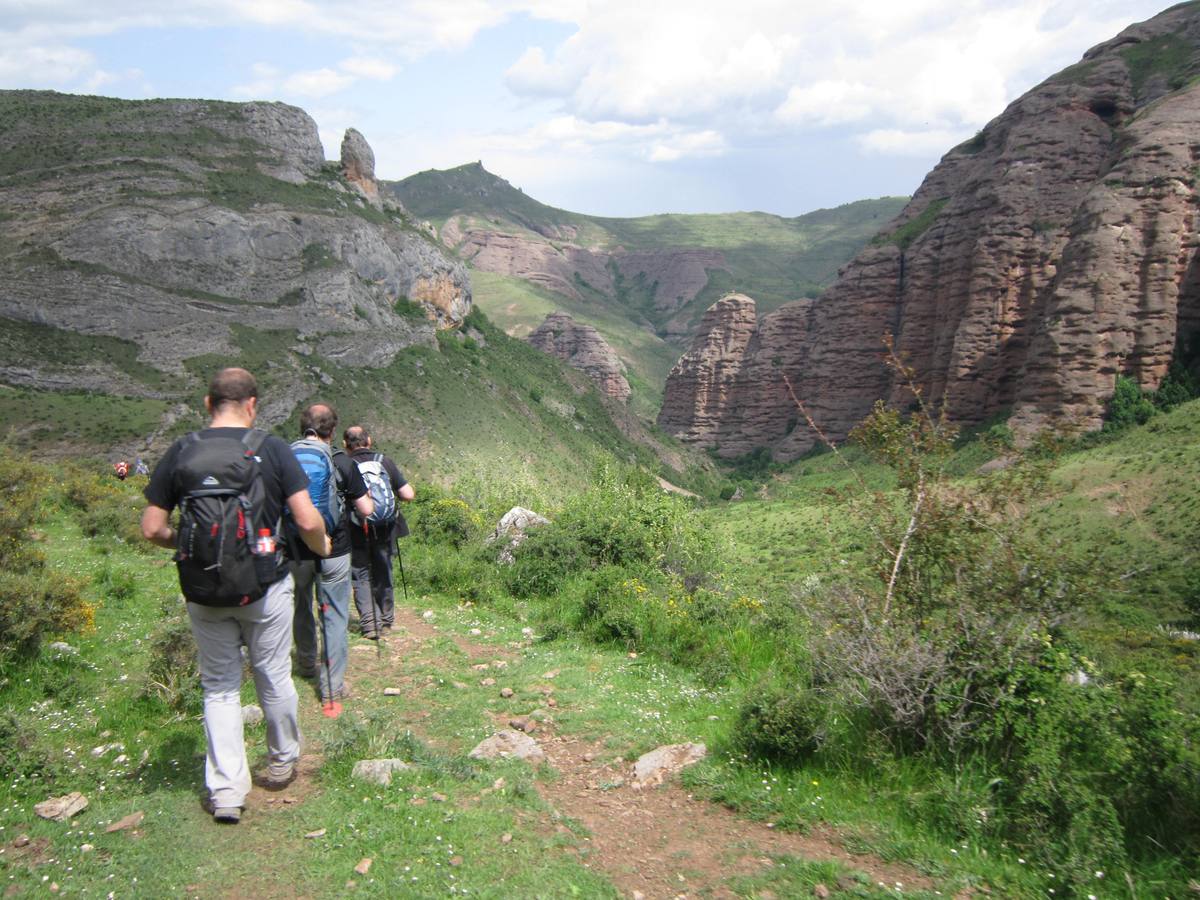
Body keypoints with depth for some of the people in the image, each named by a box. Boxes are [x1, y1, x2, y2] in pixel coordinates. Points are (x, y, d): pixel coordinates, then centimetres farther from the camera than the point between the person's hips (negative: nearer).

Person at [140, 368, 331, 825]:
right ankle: (282, 762, 35)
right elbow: (307, 521, -13)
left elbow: (153, 529, -1)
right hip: (265, 586, -1)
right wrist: (322, 546, 7)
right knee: (274, 678, 16)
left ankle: (226, 791, 13)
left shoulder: (179, 452, -2)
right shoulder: (272, 449, -9)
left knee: (219, 686, 14)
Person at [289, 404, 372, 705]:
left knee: (301, 609, 22)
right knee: (335, 616, 6)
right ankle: (332, 685, 7)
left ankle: (306, 665, 41)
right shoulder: (342, 462, -10)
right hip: (334, 551, -2)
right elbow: (366, 510, -7)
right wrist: (366, 496, 13)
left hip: (296, 551, 2)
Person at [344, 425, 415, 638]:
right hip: (384, 530, 2)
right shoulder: (385, 462, -4)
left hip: (356, 533, -2)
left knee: (361, 577, 9)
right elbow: (408, 494, -7)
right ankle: (386, 622, 24)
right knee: (383, 576, 16)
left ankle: (369, 625, 1)